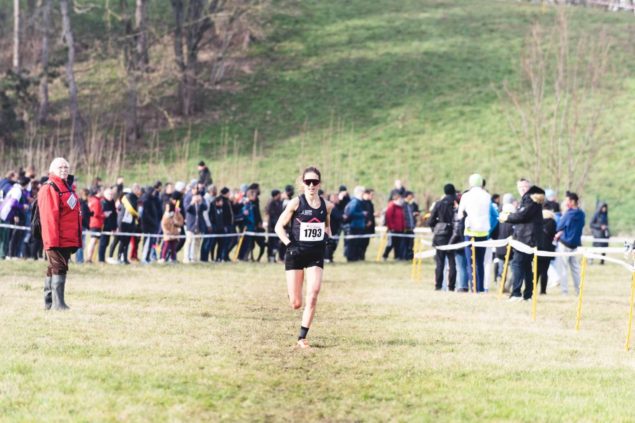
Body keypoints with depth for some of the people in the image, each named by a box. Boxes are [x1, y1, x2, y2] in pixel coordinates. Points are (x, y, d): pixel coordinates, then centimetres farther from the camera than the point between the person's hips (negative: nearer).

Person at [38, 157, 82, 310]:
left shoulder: (68, 187, 18)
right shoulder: (49, 189, -10)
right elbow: (49, 217, -17)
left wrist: (77, 239, 20)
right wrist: (52, 239, -21)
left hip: (68, 239, 9)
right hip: (56, 239, -9)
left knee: (54, 269, 13)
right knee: (59, 268, -11)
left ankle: (48, 302, 18)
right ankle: (58, 303, -13)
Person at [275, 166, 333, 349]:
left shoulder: (326, 206, 4)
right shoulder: (296, 203, -7)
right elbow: (279, 226, -4)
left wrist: (326, 235, 4)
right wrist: (289, 244, -15)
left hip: (316, 254, 2)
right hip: (296, 254, -2)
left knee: (312, 297, -14)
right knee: (296, 303, -1)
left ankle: (302, 338, -6)